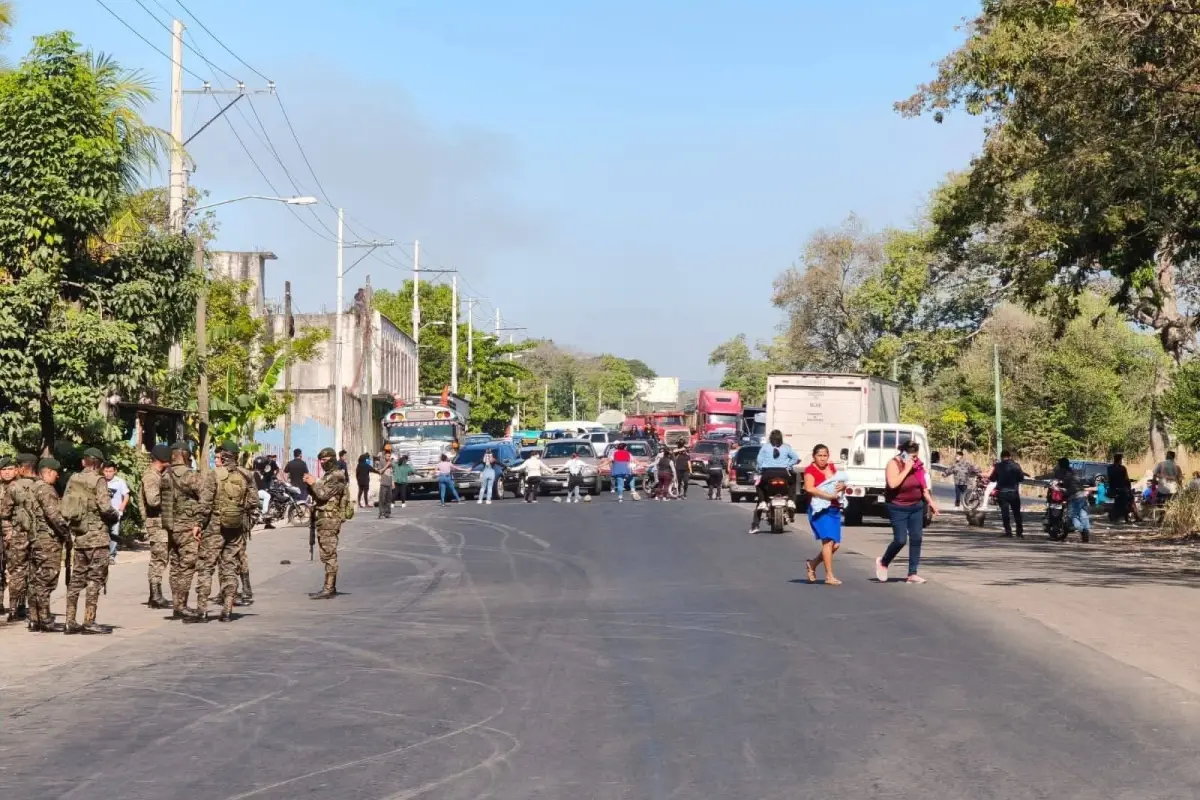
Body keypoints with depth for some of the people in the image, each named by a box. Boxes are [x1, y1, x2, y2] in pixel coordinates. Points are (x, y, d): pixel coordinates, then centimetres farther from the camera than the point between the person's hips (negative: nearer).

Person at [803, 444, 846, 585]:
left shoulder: (833, 467, 14)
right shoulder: (810, 470, -6)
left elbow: (842, 482, 20)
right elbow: (809, 488, -20)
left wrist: (842, 485, -4)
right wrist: (828, 495, -24)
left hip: (834, 509, 7)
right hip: (820, 509, -7)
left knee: (836, 544, 6)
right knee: (828, 541, -15)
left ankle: (812, 564, 27)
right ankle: (829, 576, -12)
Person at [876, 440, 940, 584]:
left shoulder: (917, 464, 3)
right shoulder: (894, 464, -15)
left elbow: (923, 486, 15)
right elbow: (893, 484, -31)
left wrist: (931, 503, 12)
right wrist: (907, 469, -27)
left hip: (916, 507, 6)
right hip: (898, 508, -6)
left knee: (916, 539, 2)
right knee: (900, 540, -9)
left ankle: (913, 573, 8)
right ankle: (883, 563, 17)